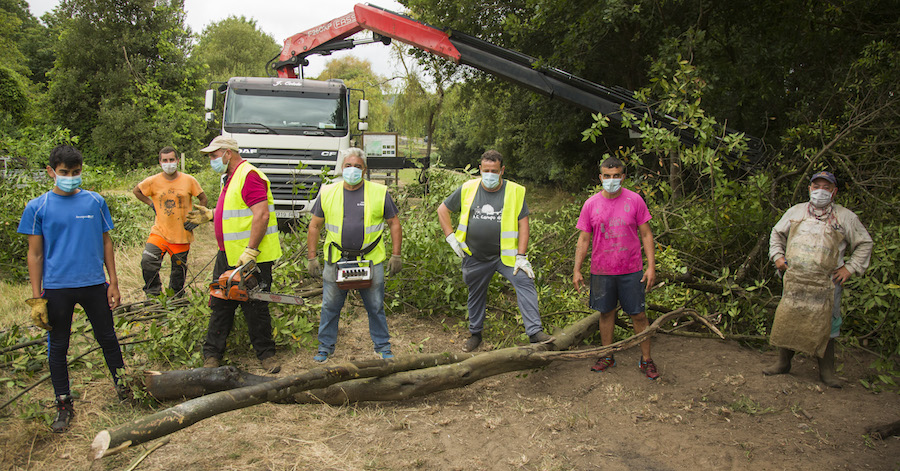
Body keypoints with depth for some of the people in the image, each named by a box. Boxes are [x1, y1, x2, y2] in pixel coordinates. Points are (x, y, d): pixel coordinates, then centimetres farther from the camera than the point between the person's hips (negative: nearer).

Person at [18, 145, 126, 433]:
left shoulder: (95, 201, 2)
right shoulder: (37, 207, -2)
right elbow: (35, 254, -1)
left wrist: (113, 282, 5)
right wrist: (36, 298, -3)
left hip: (94, 284, 1)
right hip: (57, 288, -1)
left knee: (108, 339, 11)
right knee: (57, 347, 9)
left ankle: (124, 388, 28)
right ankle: (64, 404, 22)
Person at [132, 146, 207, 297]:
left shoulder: (189, 180, -3)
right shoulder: (153, 181, -3)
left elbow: (203, 199, 8)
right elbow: (136, 191, 16)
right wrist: (151, 204, 4)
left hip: (182, 234, 0)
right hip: (159, 232, 0)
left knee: (179, 270, 10)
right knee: (148, 261, -19)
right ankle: (152, 294, 0)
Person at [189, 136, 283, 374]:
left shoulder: (249, 175, -15)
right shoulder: (232, 178, 17)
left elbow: (261, 214, -24)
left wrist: (250, 252, -27)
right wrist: (210, 215, 19)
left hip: (252, 259, -10)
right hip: (228, 256, 10)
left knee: (256, 309, 2)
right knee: (220, 305, 13)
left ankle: (266, 353, 16)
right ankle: (212, 354, 22)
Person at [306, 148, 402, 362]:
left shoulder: (379, 193, 0)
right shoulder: (327, 193, 4)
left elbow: (394, 224, 5)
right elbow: (314, 226, 8)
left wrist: (396, 255, -1)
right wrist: (311, 258, 3)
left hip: (370, 261, -1)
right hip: (336, 261, 1)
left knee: (376, 307, 9)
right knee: (330, 307, 10)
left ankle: (383, 347, 24)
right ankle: (325, 348, 25)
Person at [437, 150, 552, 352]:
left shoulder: (515, 192, -5)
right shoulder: (468, 189, -1)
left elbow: (523, 224, -6)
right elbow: (442, 209, 11)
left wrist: (521, 257, -13)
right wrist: (450, 237, 1)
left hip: (505, 255, -2)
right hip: (475, 257, 2)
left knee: (525, 281, -20)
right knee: (476, 294, 14)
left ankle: (535, 332, -19)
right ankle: (475, 334, 35)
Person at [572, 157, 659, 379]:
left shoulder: (635, 200, -4)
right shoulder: (591, 204, -1)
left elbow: (646, 234, 0)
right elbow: (584, 239, 3)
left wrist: (651, 266, -6)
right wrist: (577, 270, -1)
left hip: (631, 269, -1)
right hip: (601, 270, 1)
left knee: (639, 314, 5)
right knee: (606, 313, 12)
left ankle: (646, 359, 19)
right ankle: (607, 356, 26)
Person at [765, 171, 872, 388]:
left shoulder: (845, 217, 5)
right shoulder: (796, 211, 12)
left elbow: (864, 244, 11)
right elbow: (777, 233, 24)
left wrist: (850, 267, 1)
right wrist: (777, 256, 10)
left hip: (826, 284, -2)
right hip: (795, 280, 2)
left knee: (825, 325, 1)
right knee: (787, 320, 4)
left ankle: (826, 370, 12)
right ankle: (783, 362, 17)